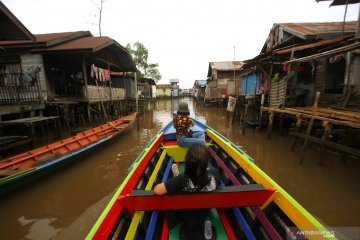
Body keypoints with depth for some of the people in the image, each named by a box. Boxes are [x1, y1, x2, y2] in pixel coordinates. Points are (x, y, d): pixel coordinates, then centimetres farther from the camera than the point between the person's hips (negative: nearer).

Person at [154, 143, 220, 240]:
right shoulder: (214, 174, -33)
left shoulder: (182, 180, -43)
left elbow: (157, 190, -36)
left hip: (185, 216, -2)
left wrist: (174, 183, -18)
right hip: (205, 213, 3)